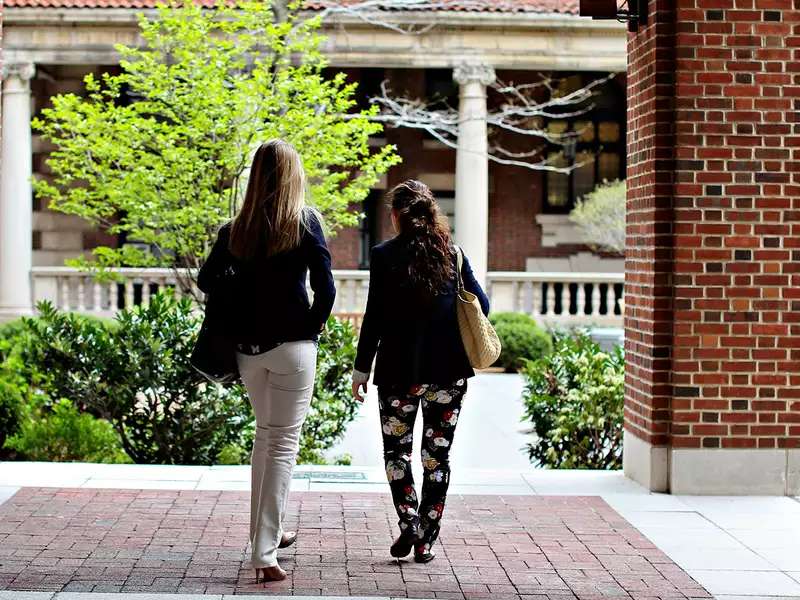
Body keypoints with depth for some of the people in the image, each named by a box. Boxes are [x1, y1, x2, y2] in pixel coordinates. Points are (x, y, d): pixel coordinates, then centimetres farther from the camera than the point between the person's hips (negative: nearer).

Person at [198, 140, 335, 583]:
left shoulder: (237, 228, 4)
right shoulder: (305, 223, -6)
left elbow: (208, 281, 7)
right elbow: (325, 289, -11)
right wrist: (312, 327, 3)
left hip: (248, 348, 4)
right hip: (292, 346, -4)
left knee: (265, 434, 23)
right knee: (283, 443, -1)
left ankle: (266, 531, 32)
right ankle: (265, 552, -8)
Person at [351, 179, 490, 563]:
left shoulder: (385, 255, -7)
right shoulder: (452, 254, 2)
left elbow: (375, 317, -8)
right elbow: (482, 305, 4)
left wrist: (362, 369, -2)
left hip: (400, 371, -3)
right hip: (448, 372, 3)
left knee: (396, 449, 12)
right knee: (437, 455, 10)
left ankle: (409, 523, -5)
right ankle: (426, 540, 11)